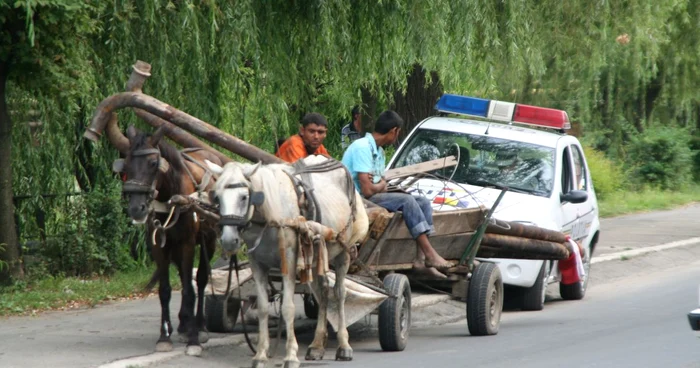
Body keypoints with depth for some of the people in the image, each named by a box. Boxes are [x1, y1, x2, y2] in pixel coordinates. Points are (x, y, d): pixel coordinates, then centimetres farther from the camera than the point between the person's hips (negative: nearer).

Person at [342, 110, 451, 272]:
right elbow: (367, 190, -23)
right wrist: (381, 185, -2)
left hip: (376, 197, 10)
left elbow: (382, 187, 11)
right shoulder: (362, 148, -16)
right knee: (407, 201, -25)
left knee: (423, 203, -1)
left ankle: (421, 258, -15)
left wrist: (380, 184, -13)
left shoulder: (378, 151, 17)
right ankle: (430, 255, -25)